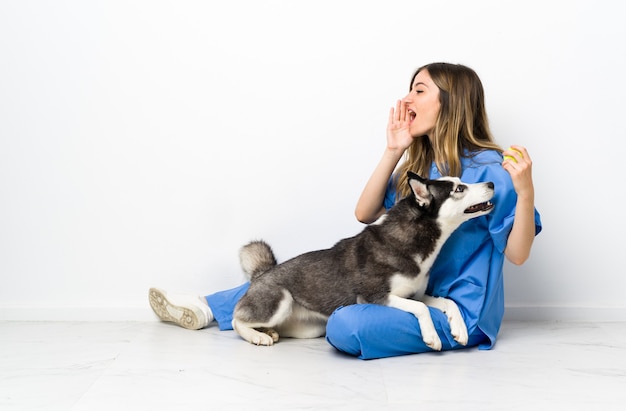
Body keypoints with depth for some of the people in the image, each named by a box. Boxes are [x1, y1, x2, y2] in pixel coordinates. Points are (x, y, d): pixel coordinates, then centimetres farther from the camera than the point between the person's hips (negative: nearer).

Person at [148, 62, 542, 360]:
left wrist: (525, 190, -31)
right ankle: (209, 309, 19)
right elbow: (365, 213, 0)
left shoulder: (490, 168, -16)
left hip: (459, 312, -7)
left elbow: (517, 254, -14)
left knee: (345, 327, -30)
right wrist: (393, 151, -8)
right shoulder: (418, 165, 7)